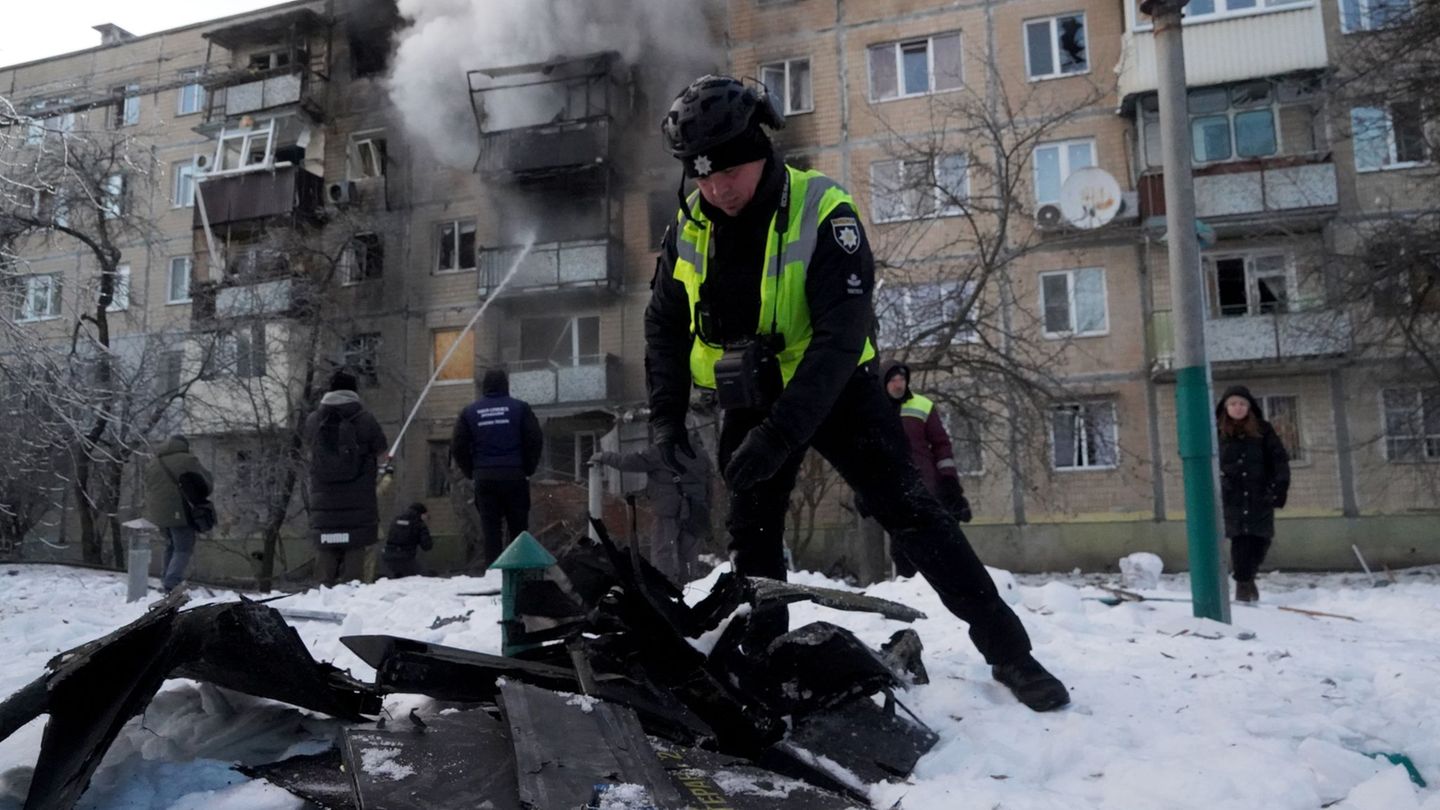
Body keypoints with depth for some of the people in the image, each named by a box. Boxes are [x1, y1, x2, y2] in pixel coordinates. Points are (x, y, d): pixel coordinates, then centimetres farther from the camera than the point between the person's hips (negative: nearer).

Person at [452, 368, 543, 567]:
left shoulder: (469, 412, 6)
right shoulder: (519, 408, 1)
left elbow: (457, 447, 3)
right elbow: (536, 440, -4)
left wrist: (471, 472, 10)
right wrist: (528, 469, 5)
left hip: (484, 477, 1)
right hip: (514, 475, -1)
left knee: (489, 527, 5)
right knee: (518, 526, 7)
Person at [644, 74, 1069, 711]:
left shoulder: (822, 211, -22)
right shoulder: (690, 225, -6)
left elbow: (840, 336, -28)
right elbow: (664, 322, 6)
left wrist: (780, 433, -35)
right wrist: (666, 412, -4)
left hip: (833, 389, -4)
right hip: (749, 399, 5)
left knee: (911, 511, -8)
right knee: (751, 539, 7)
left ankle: (1008, 652, 1)